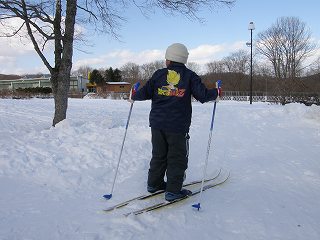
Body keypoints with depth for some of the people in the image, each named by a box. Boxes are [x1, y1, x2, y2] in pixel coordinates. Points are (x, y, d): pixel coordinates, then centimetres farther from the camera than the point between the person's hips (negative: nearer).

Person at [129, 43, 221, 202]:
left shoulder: (159, 74, 3)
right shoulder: (189, 76, -3)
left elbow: (145, 93, 2)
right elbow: (203, 95, -8)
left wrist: (133, 96, 22)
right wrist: (216, 93, 11)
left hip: (157, 124, 4)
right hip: (178, 126, -3)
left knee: (158, 155, 18)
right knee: (177, 158, 6)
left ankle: (154, 184, 30)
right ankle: (173, 191, 8)